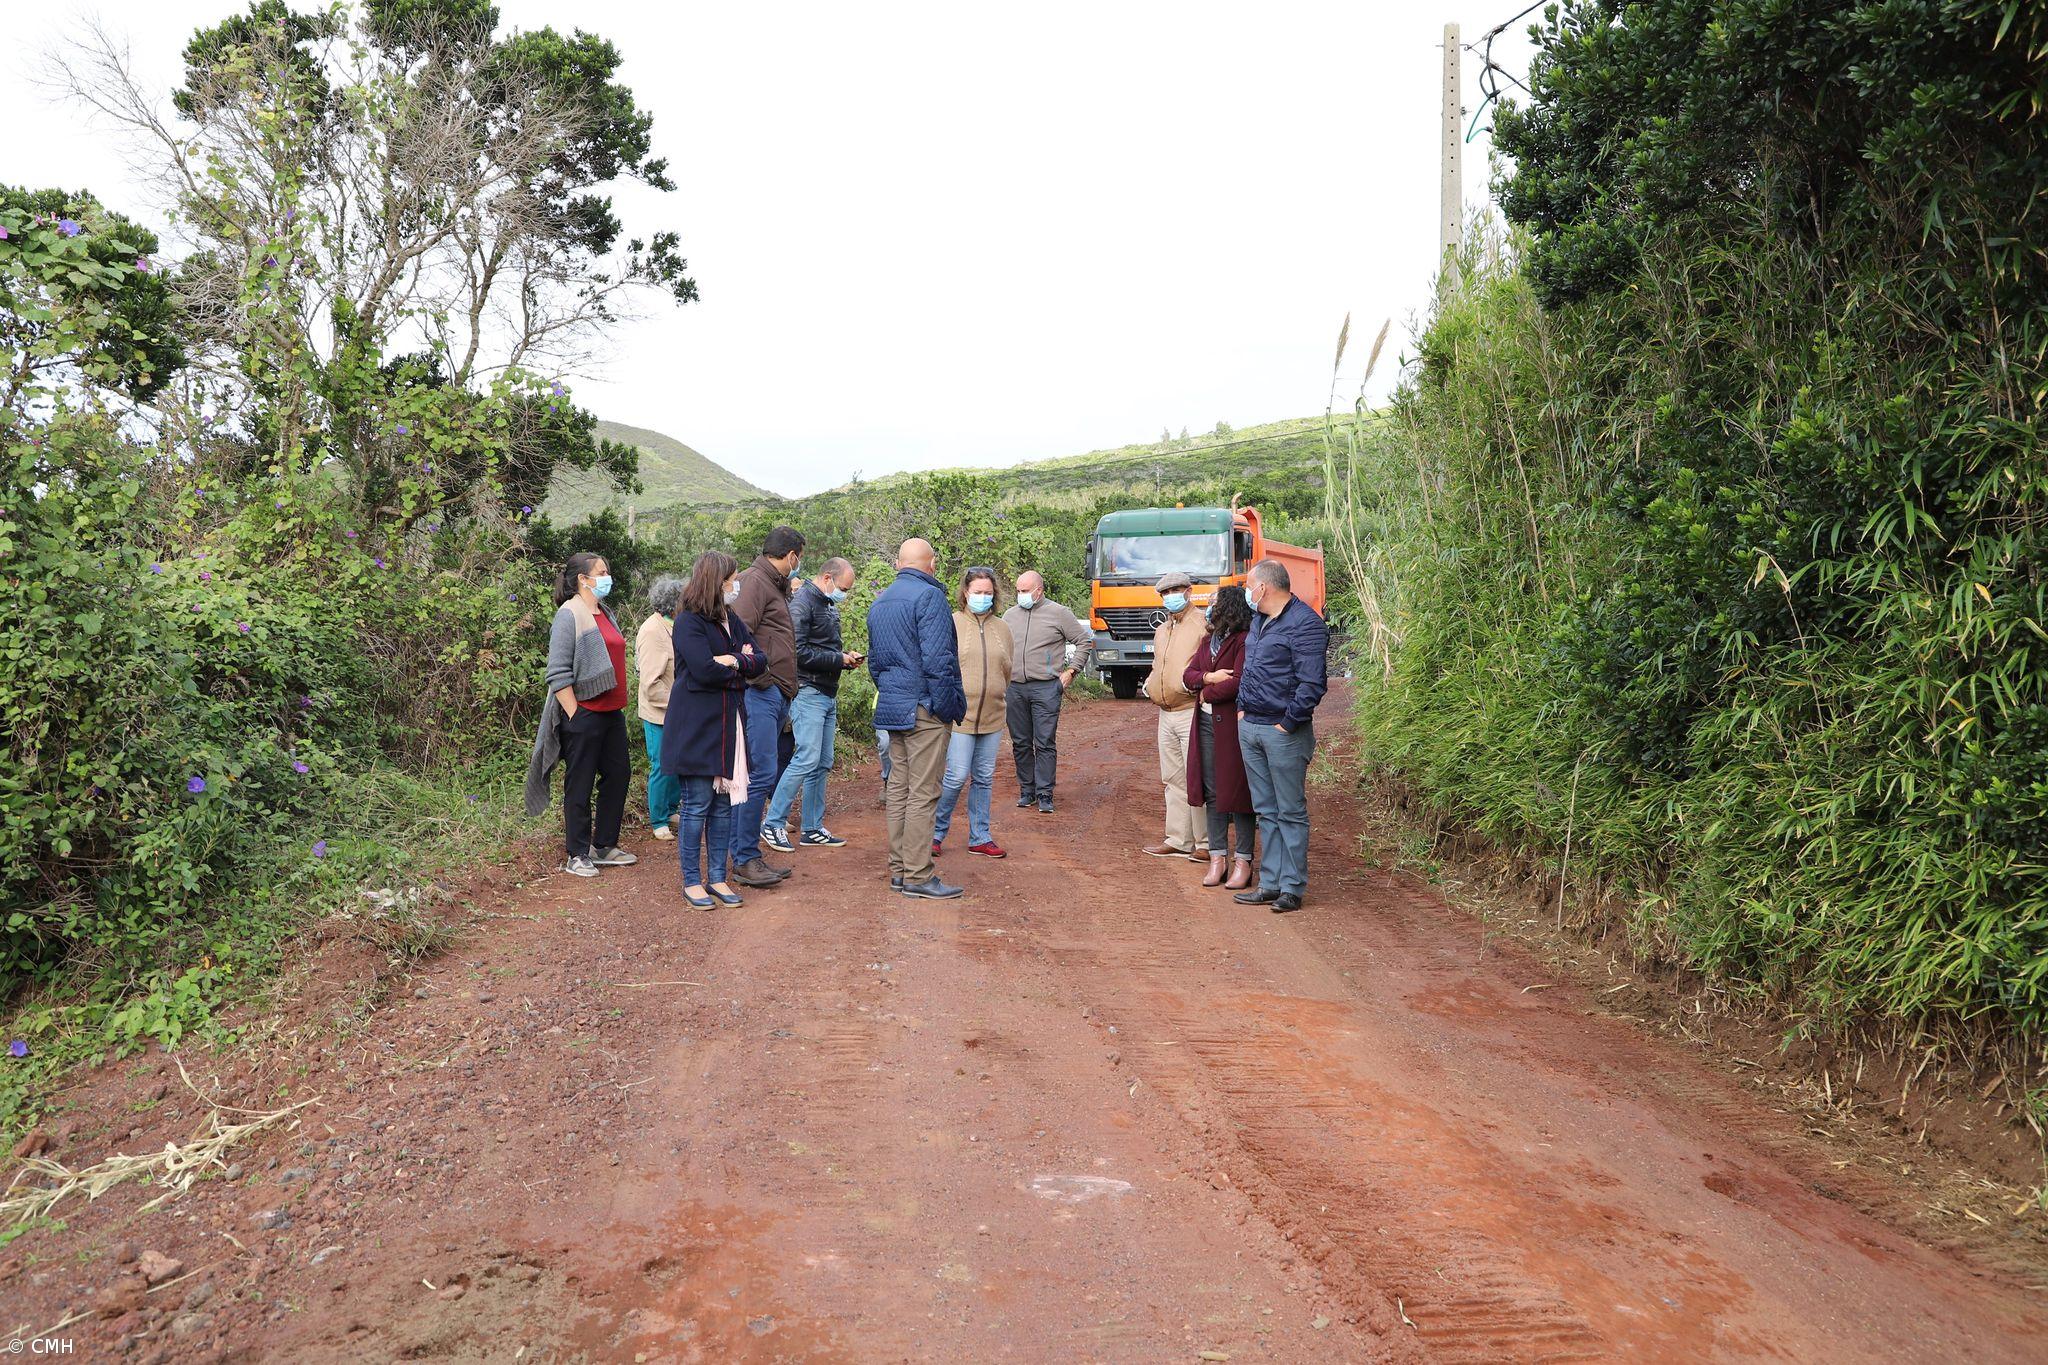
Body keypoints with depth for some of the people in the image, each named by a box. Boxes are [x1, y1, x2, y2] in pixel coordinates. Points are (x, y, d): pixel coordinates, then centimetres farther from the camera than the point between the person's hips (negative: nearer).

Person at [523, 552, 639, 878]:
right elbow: (558, 673, -17)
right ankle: (578, 856, 12)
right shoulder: (570, 615, -12)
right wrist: (574, 714, -19)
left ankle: (604, 846, 25)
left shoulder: (605, 614, 14)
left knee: (618, 774, 13)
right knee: (580, 785, 2)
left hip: (612, 713, 9)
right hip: (583, 714, -9)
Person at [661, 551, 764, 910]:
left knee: (723, 805, 10)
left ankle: (717, 877, 18)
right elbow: (706, 671, -23)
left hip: (729, 725, 7)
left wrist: (733, 661, -13)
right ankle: (692, 881, 11)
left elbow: (760, 662, 6)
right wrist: (742, 665, -6)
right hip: (696, 728, -7)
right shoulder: (689, 623, -11)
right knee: (696, 806, 0)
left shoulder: (732, 620, 13)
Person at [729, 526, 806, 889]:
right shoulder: (755, 580, -8)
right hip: (759, 694, -10)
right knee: (760, 774, -10)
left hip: (775, 695, 10)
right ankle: (744, 861, -4)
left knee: (759, 776, 12)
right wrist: (761, 677, -20)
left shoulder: (775, 585, 23)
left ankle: (748, 855, 18)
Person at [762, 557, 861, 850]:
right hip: (808, 692, -9)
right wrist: (838, 659, -14)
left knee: (822, 764, 10)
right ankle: (772, 823, -2)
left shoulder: (830, 605, 17)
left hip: (828, 695, 9)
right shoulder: (802, 604, -12)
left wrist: (846, 658, 5)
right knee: (807, 760, -12)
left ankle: (813, 829, 17)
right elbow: (799, 652, -19)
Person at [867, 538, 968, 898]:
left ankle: (899, 868, 18)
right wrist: (950, 707, -13)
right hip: (923, 709, -8)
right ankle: (917, 875, -3)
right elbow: (937, 659, -19)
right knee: (923, 793, -5)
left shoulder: (879, 602, 16)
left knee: (899, 788, 13)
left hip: (891, 708, 9)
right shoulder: (929, 596, -12)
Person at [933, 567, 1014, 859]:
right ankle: (936, 832, 11)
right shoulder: (951, 623, -4)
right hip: (960, 714, -5)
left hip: (992, 716, 5)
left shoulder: (1001, 627, 11)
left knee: (984, 779, 10)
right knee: (956, 777, -7)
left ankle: (980, 837, 19)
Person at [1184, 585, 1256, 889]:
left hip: (1233, 724, -7)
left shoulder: (1244, 641, -11)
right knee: (1212, 793, 9)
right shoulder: (1208, 641, 15)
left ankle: (1243, 861, 7)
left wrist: (1207, 693, -5)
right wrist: (1208, 677, -11)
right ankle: (1218, 858, 16)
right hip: (1207, 723, 8)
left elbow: (1237, 683, -20)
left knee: (1236, 792, -1)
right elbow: (1187, 676, 10)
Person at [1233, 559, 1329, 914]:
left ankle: (1293, 888, 6)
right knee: (1266, 811, 12)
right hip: (1250, 727, 9)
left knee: (1291, 813, 0)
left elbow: (1313, 684, -19)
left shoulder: (1305, 624, -14)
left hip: (1283, 733, -9)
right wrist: (1242, 707, 15)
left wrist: (1287, 724, -16)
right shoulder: (1259, 620, 15)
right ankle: (1270, 884, 18)